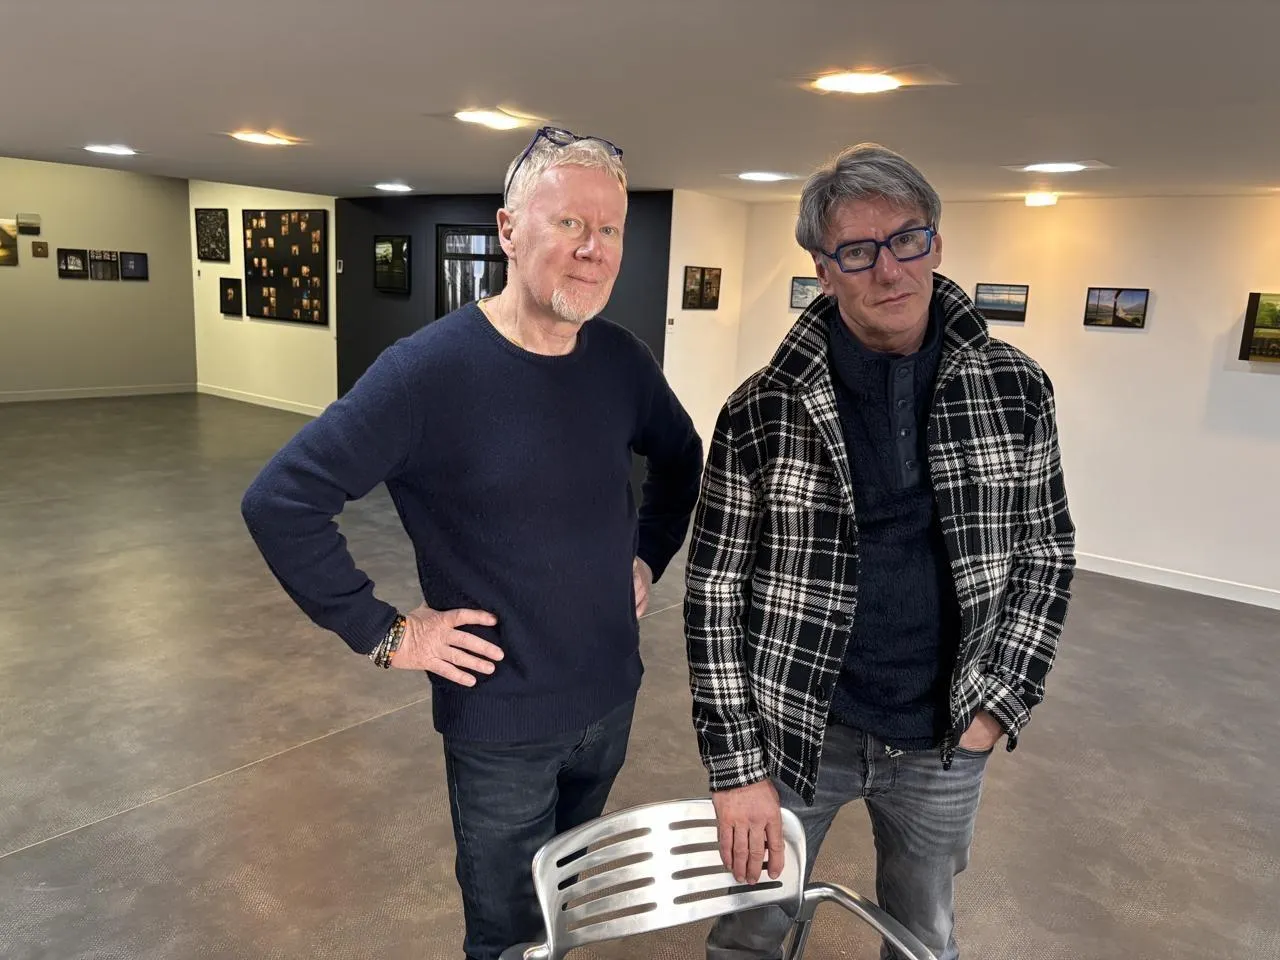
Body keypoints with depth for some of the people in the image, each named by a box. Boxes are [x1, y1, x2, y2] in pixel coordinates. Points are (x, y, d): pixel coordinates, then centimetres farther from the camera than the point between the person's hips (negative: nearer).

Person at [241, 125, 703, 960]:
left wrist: (649, 556, 7)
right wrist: (382, 632, -18)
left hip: (611, 697, 5)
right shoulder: (431, 369, -21)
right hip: (501, 720, -5)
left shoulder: (622, 360, -4)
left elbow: (681, 457, 16)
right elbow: (281, 500, -19)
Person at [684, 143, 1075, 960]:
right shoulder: (763, 412, -13)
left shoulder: (1016, 388, -6)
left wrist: (997, 703, -4)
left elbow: (1047, 550, 4)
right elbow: (715, 592, -10)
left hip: (946, 741, 2)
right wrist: (738, 765, -11)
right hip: (797, 728, -1)